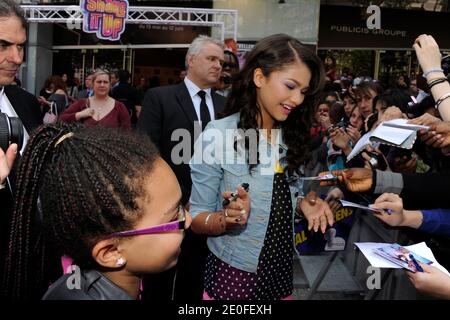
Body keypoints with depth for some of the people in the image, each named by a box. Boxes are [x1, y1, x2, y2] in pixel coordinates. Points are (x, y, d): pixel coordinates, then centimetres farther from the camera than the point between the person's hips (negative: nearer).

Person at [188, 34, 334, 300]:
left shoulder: (292, 136, 0)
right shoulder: (217, 136, -17)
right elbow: (196, 218, -13)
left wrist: (303, 203, -9)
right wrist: (229, 218, -31)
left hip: (281, 273, 5)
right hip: (234, 276, -5)